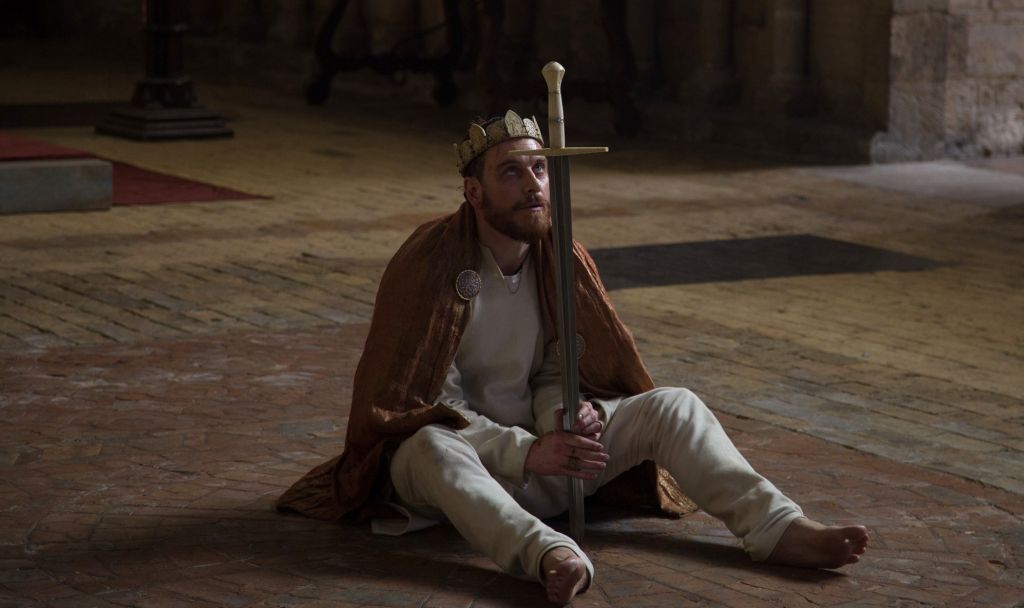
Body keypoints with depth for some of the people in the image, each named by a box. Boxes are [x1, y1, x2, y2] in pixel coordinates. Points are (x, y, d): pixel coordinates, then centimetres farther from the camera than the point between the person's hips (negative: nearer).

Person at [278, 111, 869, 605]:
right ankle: (553, 555, -66)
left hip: (538, 443, 6)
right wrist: (525, 452, -28)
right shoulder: (427, 265, -18)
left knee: (672, 406, -11)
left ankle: (777, 527, -29)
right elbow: (424, 404, -20)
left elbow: (555, 374, 6)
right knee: (433, 449, -42)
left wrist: (567, 417, -19)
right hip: (463, 451, -6)